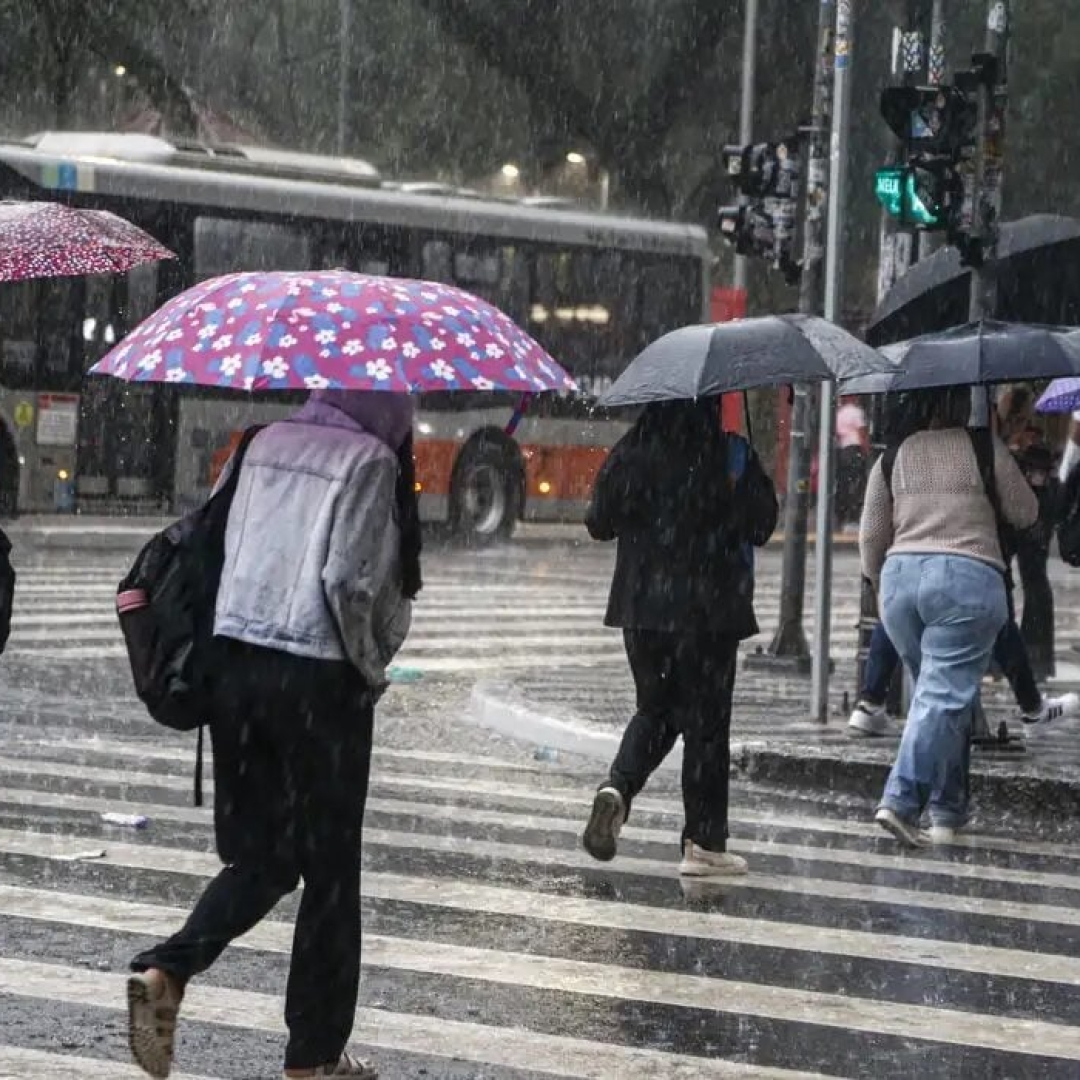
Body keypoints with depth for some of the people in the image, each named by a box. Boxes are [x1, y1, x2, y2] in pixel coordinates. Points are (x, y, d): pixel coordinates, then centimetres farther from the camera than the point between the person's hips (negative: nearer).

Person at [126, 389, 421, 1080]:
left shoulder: (266, 445, 10)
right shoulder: (371, 461, -9)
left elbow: (224, 549, 12)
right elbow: (348, 580, -18)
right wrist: (372, 669, -2)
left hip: (235, 663, 6)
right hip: (319, 681, -6)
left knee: (260, 855, 16)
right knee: (329, 869, 7)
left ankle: (166, 971, -8)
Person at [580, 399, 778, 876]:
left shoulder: (632, 451, 0)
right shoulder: (731, 453, -9)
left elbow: (599, 523, 4)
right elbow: (761, 525, -7)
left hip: (640, 604, 3)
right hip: (708, 608, -3)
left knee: (655, 710, 20)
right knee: (705, 720, 5)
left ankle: (617, 788, -6)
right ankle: (703, 844, 7)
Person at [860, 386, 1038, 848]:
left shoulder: (895, 454, 9)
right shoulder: (985, 448, -1)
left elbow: (871, 534, 11)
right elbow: (1025, 514, 8)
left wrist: (879, 582, 27)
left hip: (900, 575, 5)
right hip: (968, 576, -4)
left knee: (940, 692, 16)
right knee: (944, 697, -6)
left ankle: (948, 809, 18)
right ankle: (901, 801, -18)